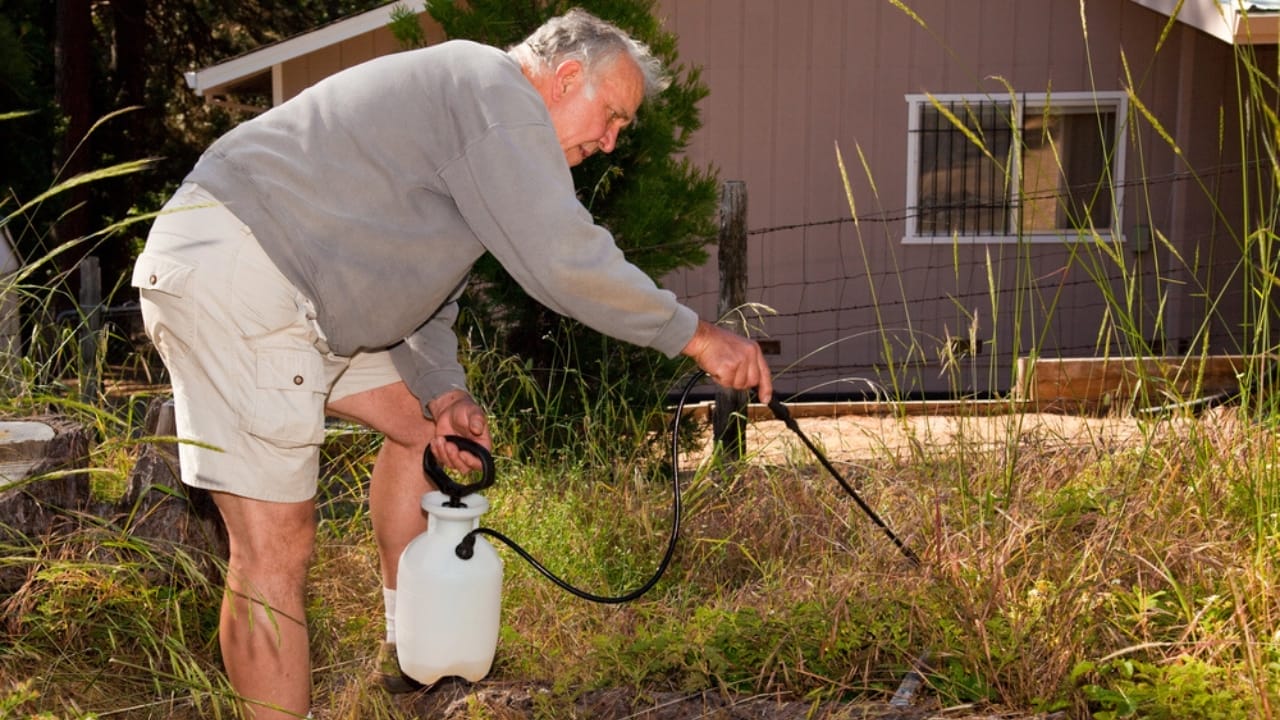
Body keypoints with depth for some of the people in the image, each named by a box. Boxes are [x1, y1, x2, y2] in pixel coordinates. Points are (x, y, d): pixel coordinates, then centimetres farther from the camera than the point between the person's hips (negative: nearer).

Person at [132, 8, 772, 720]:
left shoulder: (477, 126, 22)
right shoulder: (496, 89, -10)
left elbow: (423, 292, 21)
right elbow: (564, 257, -20)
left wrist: (442, 392, 4)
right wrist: (695, 335, -11)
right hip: (229, 269, -11)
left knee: (419, 417, 19)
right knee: (278, 545, -11)